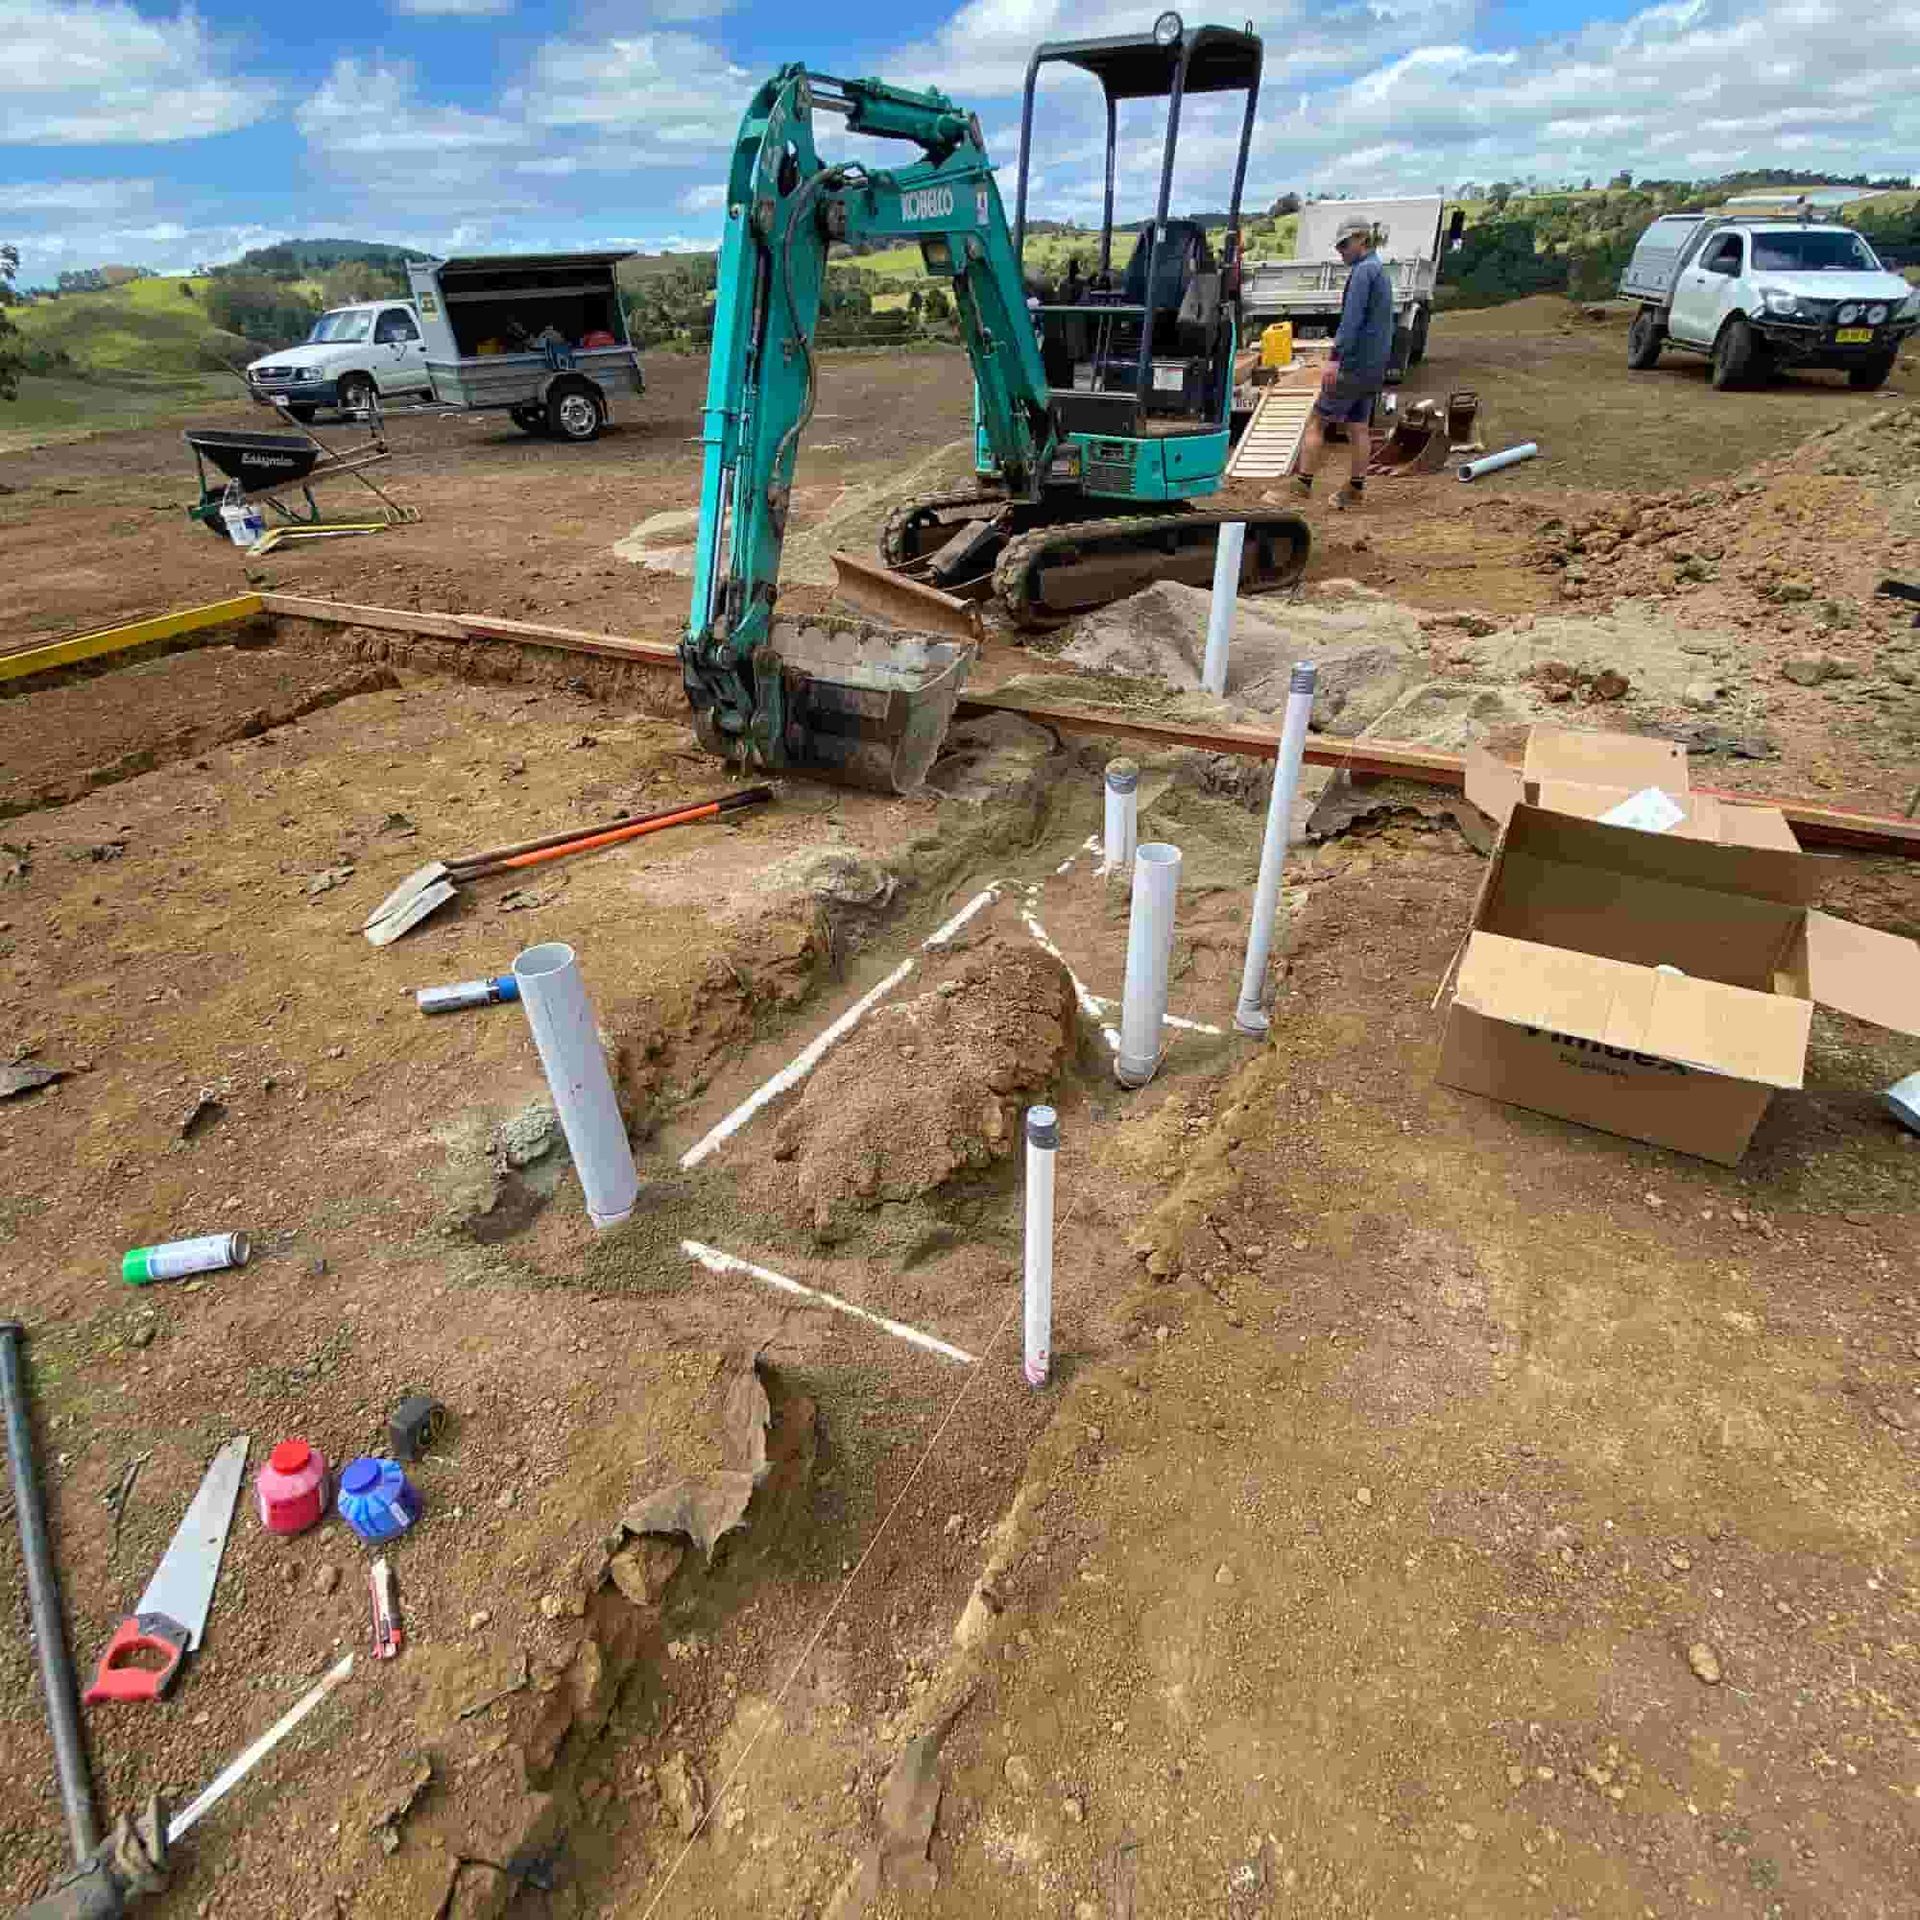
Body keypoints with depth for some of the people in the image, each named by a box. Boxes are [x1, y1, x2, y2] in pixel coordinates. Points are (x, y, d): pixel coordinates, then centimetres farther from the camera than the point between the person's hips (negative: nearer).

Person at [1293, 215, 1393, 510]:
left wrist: (1335, 358, -30)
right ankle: (1354, 491, 10)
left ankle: (1301, 488, -11)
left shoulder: (1363, 270, -10)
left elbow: (1352, 318, -23)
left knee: (1316, 422, -7)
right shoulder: (1381, 271, 21)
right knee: (1358, 428, 9)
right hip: (1375, 367, 10)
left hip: (1353, 364, -10)